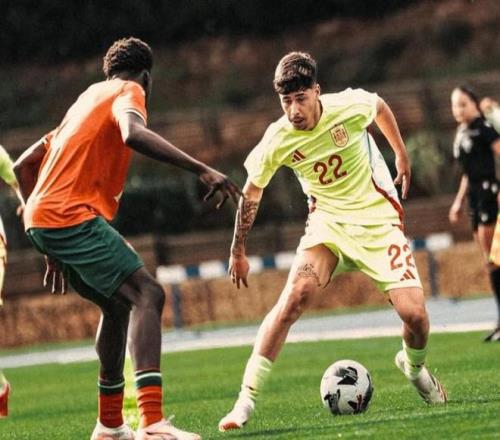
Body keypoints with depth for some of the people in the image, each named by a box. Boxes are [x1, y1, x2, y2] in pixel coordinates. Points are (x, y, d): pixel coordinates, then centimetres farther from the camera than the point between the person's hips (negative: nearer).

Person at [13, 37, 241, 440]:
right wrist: (202, 170, -26)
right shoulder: (127, 91, 3)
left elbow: (24, 167, 30)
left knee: (118, 304, 24)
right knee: (147, 294, -16)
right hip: (73, 215, -9)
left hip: (41, 218, 9)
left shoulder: (87, 98, 29)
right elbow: (133, 134, -23)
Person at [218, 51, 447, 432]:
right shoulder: (277, 141, -16)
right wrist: (238, 251, 6)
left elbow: (380, 106, 7)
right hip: (328, 222, 0)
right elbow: (251, 193, 1)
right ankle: (246, 400, -23)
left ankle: (415, 367, 27)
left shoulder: (350, 106, -19)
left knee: (414, 313, -12)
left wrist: (402, 155, 18)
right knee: (294, 299, -25)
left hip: (378, 219, 0)